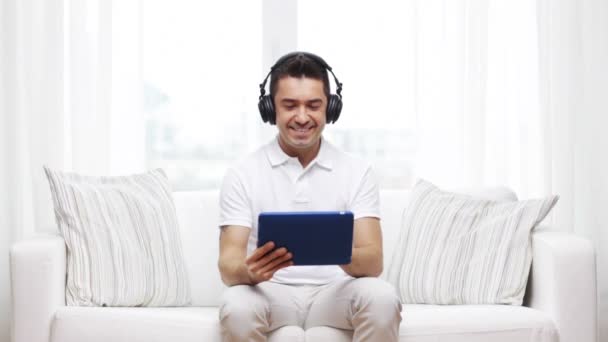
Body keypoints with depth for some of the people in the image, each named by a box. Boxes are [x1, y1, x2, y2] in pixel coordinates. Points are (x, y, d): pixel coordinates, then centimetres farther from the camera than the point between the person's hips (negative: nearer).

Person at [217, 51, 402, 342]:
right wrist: (250, 271, -36)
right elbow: (228, 264, -10)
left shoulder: (357, 172, 1)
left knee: (381, 298, -31)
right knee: (236, 306, -34)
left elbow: (373, 261, -9)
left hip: (335, 291, 1)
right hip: (270, 293, -1)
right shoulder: (242, 175, -1)